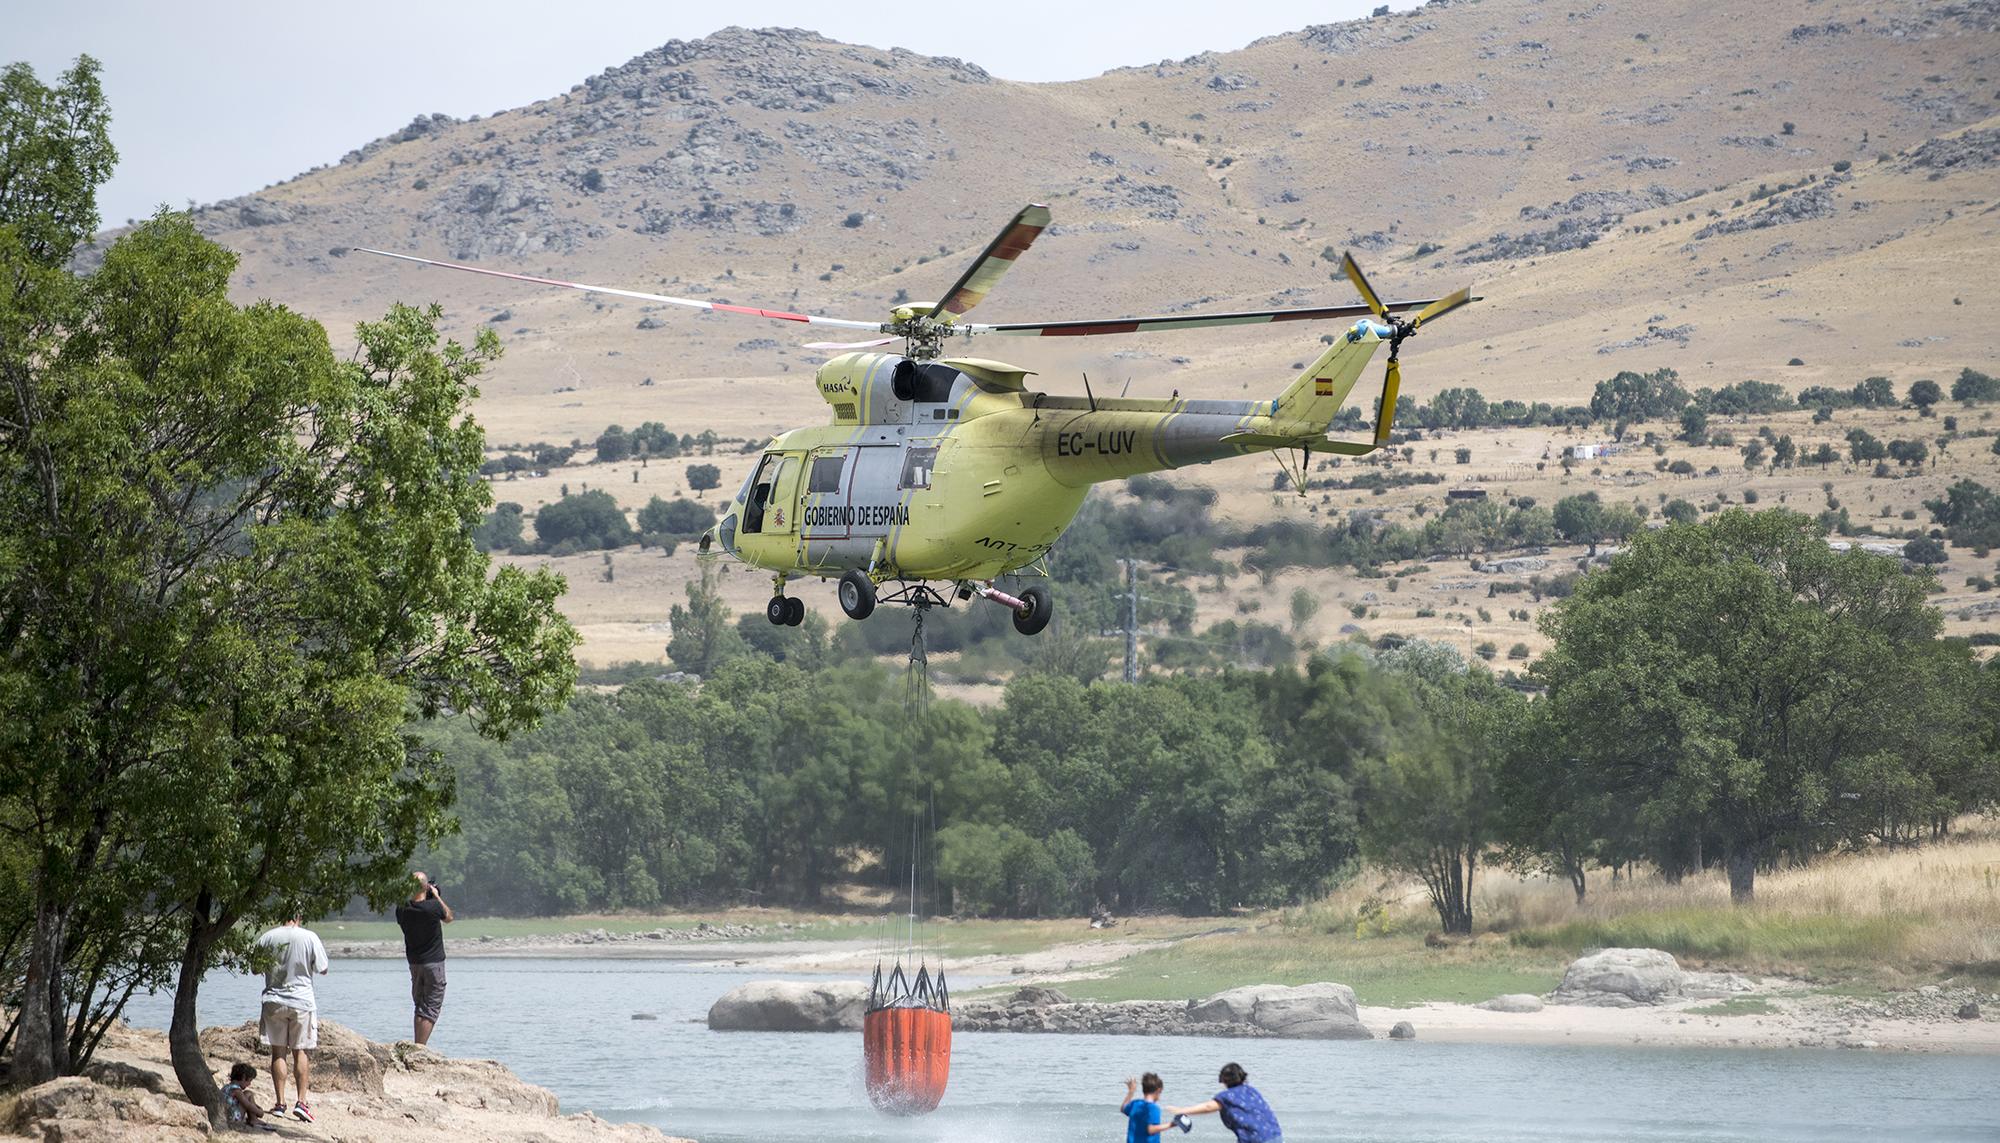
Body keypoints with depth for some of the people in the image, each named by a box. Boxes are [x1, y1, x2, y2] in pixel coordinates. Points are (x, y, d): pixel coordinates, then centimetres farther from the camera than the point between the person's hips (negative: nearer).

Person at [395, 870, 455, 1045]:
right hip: (434, 964, -5)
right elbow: (448, 918, 4)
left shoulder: (402, 909, -6)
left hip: (414, 964, 5)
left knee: (420, 1007, 17)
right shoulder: (434, 906, -17)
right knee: (431, 1009, -3)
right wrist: (437, 896, 10)